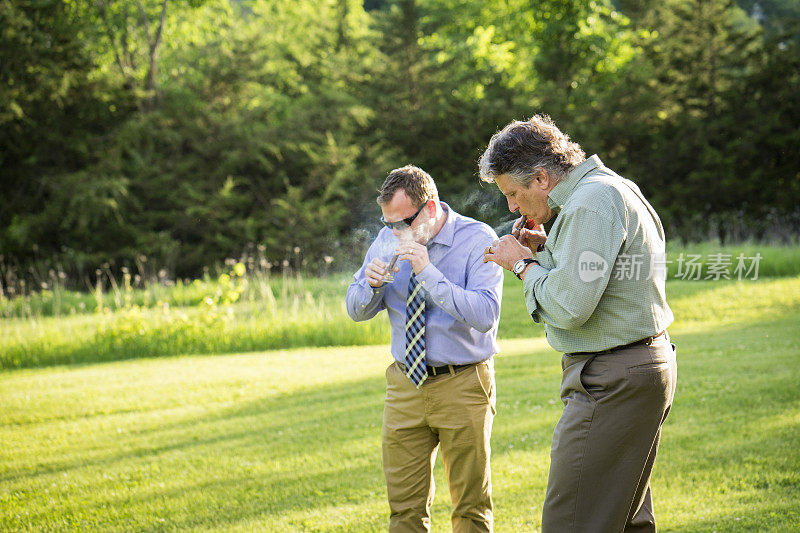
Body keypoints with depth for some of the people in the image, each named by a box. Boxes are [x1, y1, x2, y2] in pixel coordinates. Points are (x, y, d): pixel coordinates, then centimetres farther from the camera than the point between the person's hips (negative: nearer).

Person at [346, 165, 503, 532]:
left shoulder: (478, 241, -11)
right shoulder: (389, 240, 3)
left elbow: (485, 315, -23)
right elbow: (356, 310, 10)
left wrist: (429, 273, -28)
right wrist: (372, 283, -13)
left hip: (462, 386, -4)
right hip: (405, 385, 4)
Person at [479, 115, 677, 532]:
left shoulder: (591, 202, -17)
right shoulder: (608, 189, 16)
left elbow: (570, 307, -23)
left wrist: (523, 264, -8)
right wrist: (547, 249, 10)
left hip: (612, 382, -11)